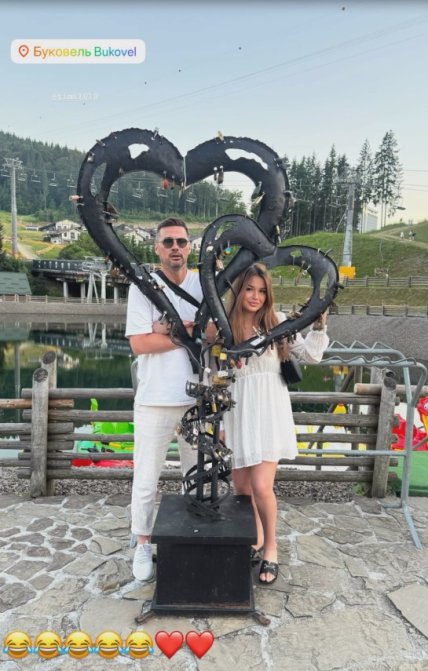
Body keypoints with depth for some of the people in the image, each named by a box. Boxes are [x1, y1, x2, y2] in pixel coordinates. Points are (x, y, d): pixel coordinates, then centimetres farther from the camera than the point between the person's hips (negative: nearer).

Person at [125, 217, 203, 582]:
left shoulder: (205, 285, 3)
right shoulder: (142, 287, -5)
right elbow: (139, 344, -13)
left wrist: (169, 329, -15)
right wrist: (191, 333, -13)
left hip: (198, 398, 3)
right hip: (155, 399, -2)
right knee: (146, 478, 8)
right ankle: (143, 543, 30)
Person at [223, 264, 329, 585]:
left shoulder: (277, 321, 3)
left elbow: (310, 355, 3)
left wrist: (319, 323, -6)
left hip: (269, 409, -2)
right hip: (237, 411, 2)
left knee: (261, 487, -8)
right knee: (242, 487, 11)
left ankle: (270, 548, 19)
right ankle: (255, 541, 37)